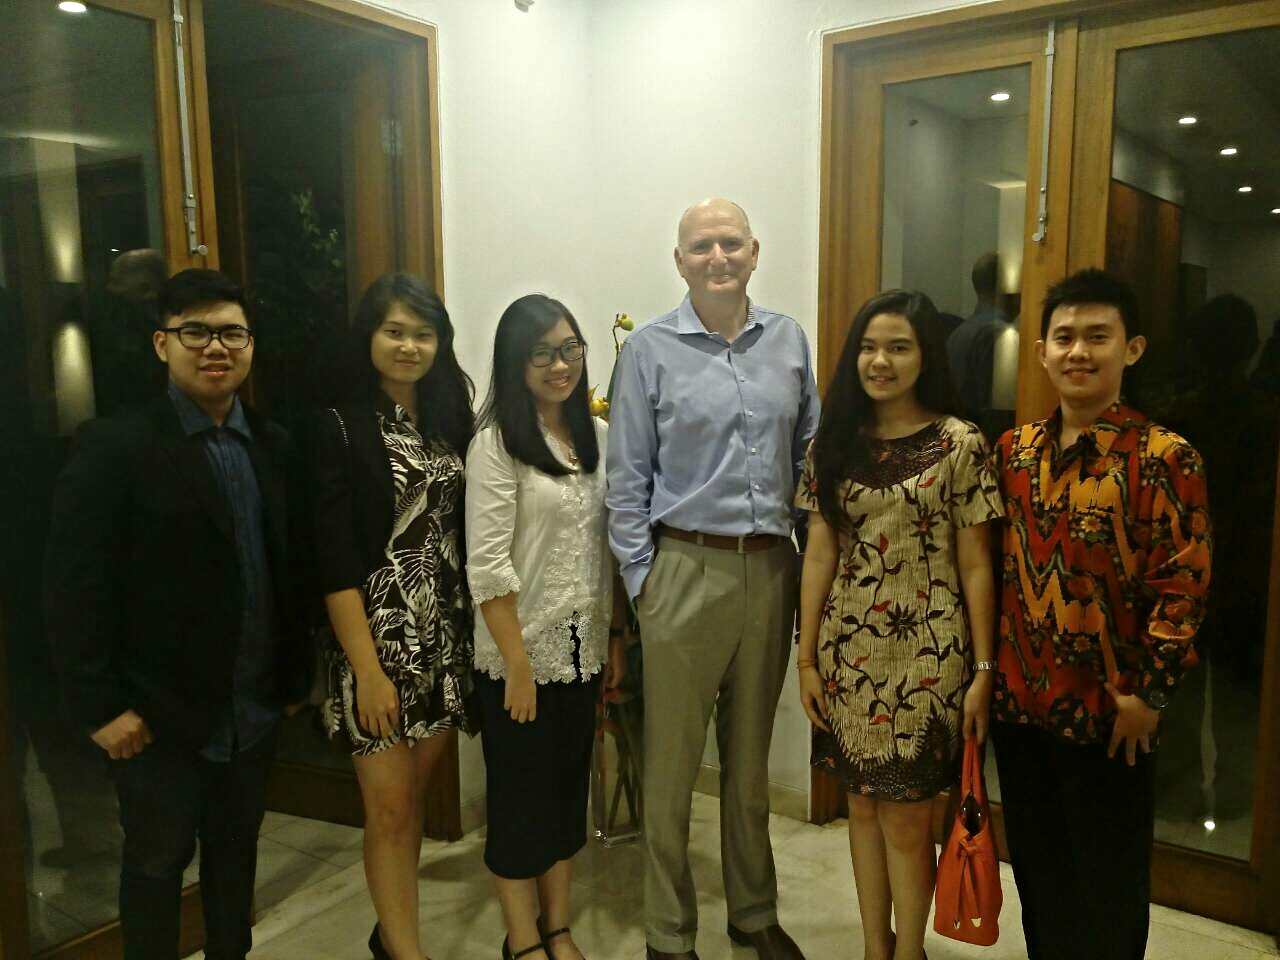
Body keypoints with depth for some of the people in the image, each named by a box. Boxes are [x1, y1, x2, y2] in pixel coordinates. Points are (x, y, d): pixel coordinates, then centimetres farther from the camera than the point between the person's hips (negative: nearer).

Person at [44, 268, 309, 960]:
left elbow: (288, 569, 5)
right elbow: (74, 589, -13)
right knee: (157, 862, 14)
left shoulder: (273, 447, 3)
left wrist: (293, 674, 5)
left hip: (255, 710, 5)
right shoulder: (113, 447, -12)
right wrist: (100, 706, -14)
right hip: (159, 715, -4)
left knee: (236, 850, 19)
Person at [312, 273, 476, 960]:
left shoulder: (451, 418, 6)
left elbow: (463, 530, 8)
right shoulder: (341, 427, -9)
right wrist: (368, 669, -16)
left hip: (446, 634, 5)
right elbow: (335, 561, -13)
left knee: (416, 792, 16)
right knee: (389, 804, 4)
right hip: (378, 635, -5)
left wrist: (474, 627, 1)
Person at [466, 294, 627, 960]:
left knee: (570, 787, 17)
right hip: (519, 655, -6)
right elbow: (487, 567, -17)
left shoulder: (598, 435, 5)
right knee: (520, 797, 9)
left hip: (581, 649, 6)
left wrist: (614, 637, 8)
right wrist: (518, 667, -17)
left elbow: (607, 547, 9)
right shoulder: (496, 443, -13)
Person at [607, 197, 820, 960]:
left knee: (752, 754, 17)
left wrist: (812, 561, 5)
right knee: (672, 761, 6)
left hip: (772, 569, 4)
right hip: (686, 571, -3)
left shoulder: (789, 339, 6)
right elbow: (628, 478, -2)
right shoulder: (650, 349, -3)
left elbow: (809, 454, 11)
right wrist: (640, 577, -5)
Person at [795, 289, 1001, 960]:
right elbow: (819, 554, 4)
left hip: (927, 656, -3)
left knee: (906, 817, 5)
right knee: (863, 804, 15)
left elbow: (975, 565, -5)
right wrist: (807, 657, 3)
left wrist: (983, 670, -5)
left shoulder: (959, 444, -6)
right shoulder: (835, 441, 4)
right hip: (849, 651, 4)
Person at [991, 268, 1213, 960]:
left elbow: (1182, 588, -11)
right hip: (1019, 702, 5)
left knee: (1106, 889, 12)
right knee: (1036, 872, 20)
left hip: (1108, 714, -4)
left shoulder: (1164, 458, -11)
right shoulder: (1014, 450, 4)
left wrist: (1149, 694, -13)